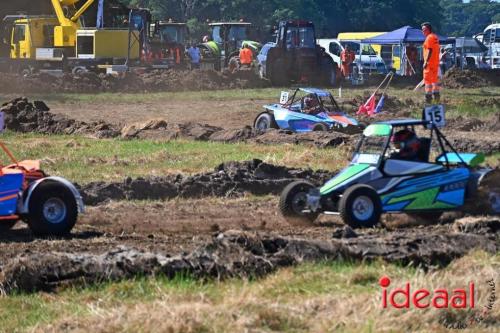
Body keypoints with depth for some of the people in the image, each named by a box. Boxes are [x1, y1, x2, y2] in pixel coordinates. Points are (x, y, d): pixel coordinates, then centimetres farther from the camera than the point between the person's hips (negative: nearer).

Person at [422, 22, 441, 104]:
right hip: (436, 62, 10)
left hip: (429, 63, -10)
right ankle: (436, 95, 22)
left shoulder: (429, 38, -14)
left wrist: (426, 62, -24)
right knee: (435, 79, 17)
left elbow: (430, 50, -22)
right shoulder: (435, 37, 15)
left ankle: (428, 97, -9)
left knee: (428, 80, -7)